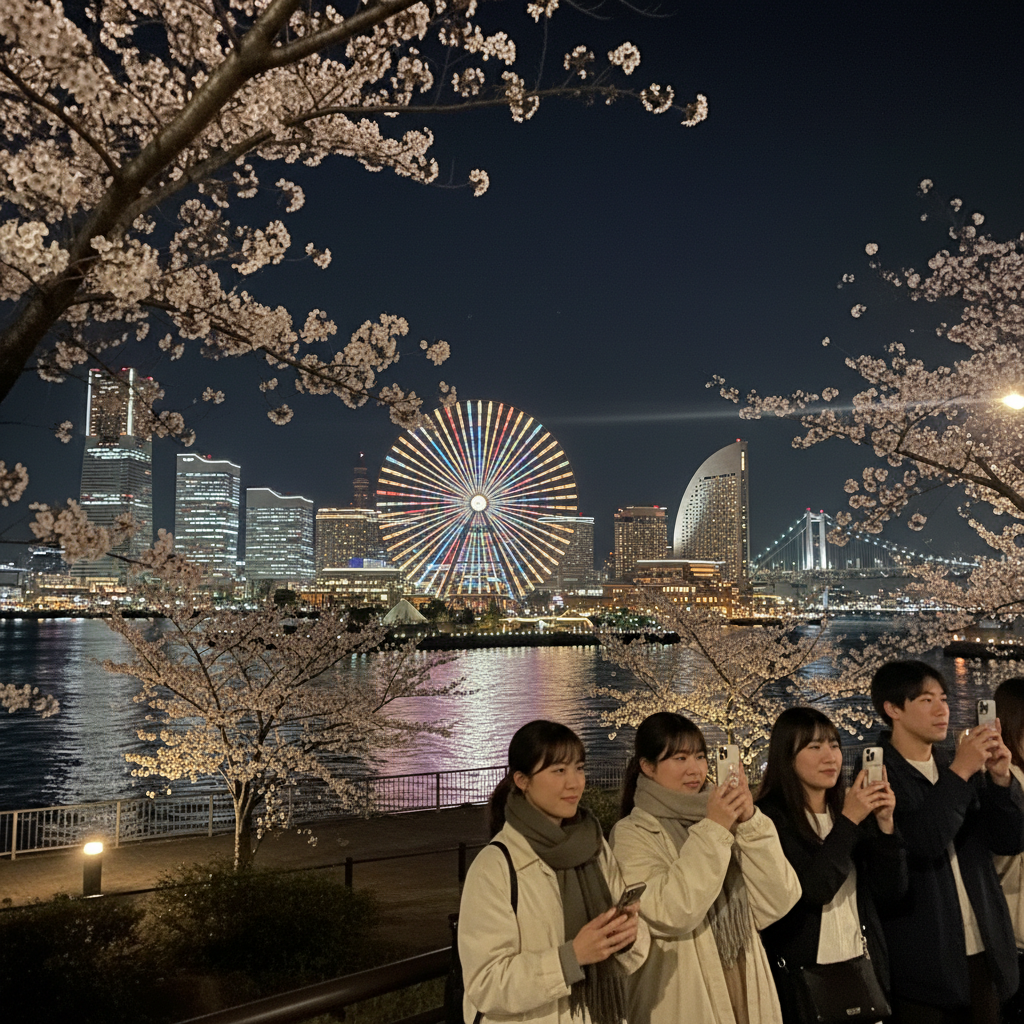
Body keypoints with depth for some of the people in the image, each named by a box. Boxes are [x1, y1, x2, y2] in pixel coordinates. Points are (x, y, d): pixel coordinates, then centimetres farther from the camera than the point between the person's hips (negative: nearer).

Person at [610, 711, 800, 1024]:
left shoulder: (726, 817, 3)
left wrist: (750, 822, -16)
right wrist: (712, 831, -22)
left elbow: (778, 902, -5)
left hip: (747, 995, 4)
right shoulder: (632, 834, -9)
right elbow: (670, 914, -23)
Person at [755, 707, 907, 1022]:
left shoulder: (852, 808, 3)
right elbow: (811, 891, -21)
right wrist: (847, 822, -22)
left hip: (865, 970, 5)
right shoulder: (770, 818, -13)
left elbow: (891, 892, 1)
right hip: (801, 978, -5)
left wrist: (885, 824, -12)